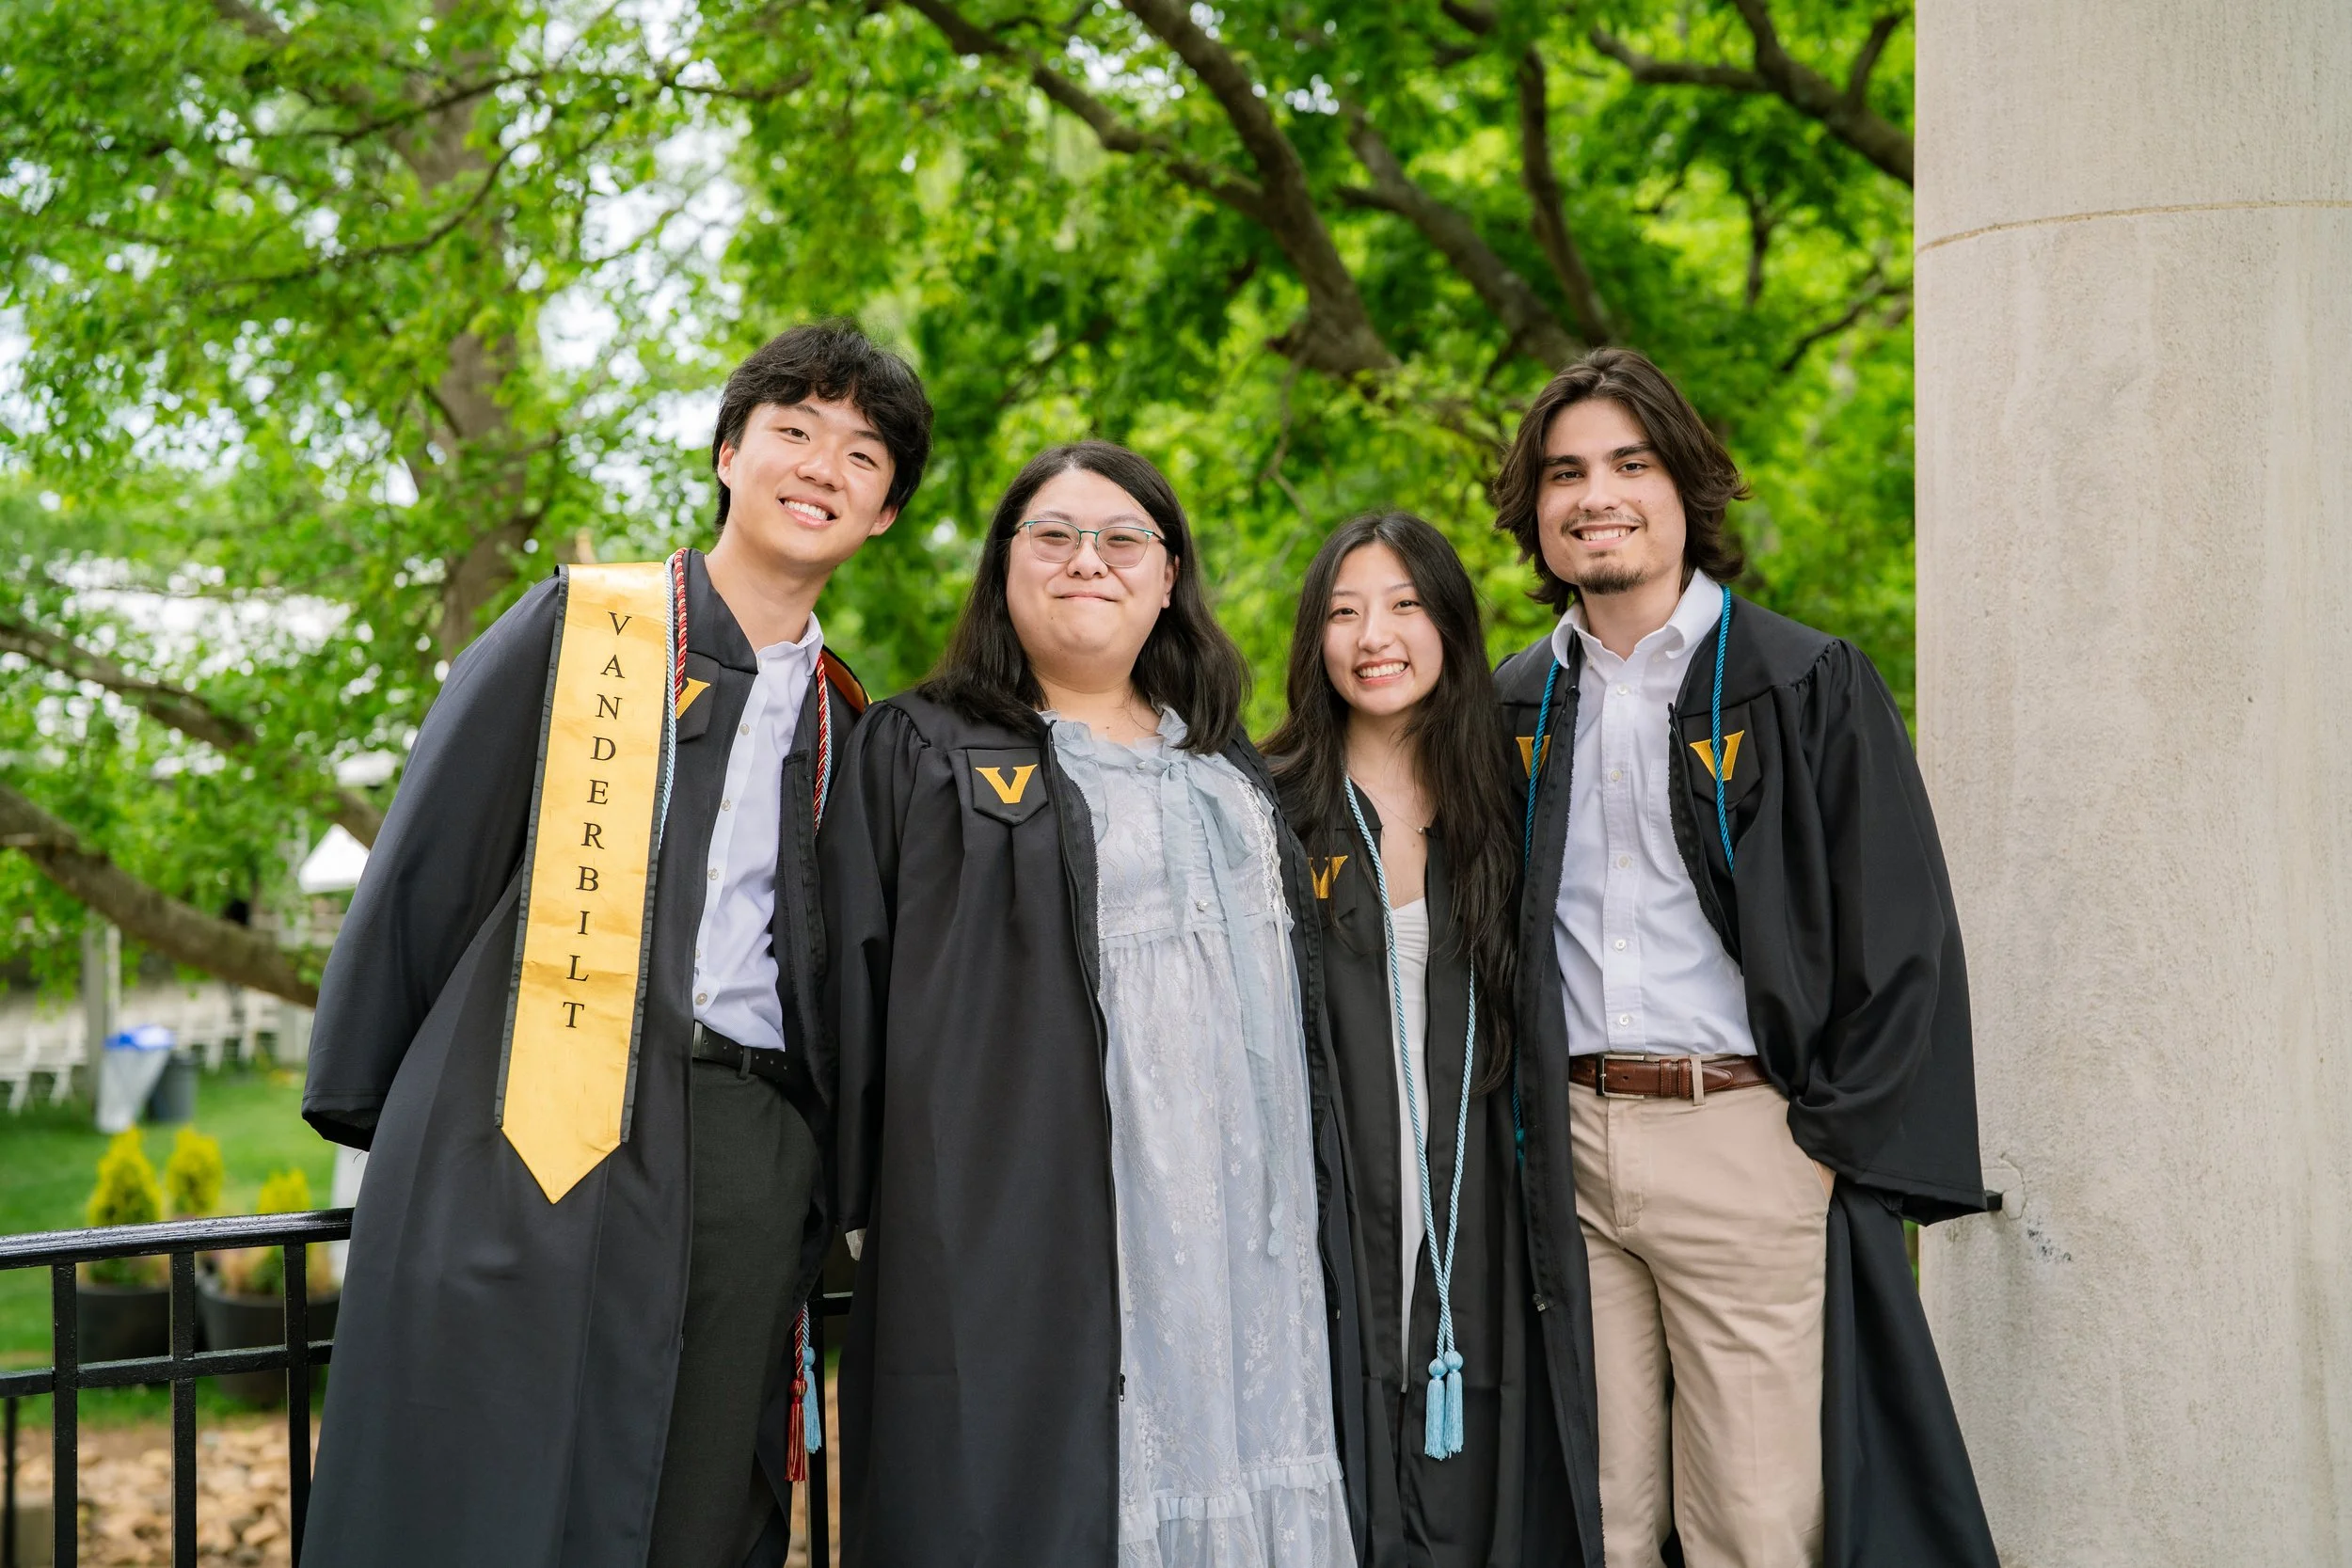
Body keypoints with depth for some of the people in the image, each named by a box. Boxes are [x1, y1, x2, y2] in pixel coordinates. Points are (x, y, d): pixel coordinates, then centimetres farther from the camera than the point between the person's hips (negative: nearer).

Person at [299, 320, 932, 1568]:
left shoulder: (849, 730, 16)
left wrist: (818, 1169, 12)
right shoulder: (579, 630, 4)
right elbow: (422, 864, 4)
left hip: (749, 1171, 4)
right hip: (537, 1143, -3)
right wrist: (362, 1105, 5)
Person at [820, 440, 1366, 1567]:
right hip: (1021, 1252, -4)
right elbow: (853, 999, 2)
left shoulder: (1229, 773, 21)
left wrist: (1318, 1223, 15)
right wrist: (865, 1210, -6)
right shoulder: (918, 754, 7)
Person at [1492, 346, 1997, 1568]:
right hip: (1566, 1147, 4)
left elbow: (1904, 943, -3)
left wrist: (1838, 1147, -9)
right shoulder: (1512, 707, 13)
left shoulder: (1811, 685, 0)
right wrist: (1510, 1135, 9)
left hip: (1748, 1138, -3)